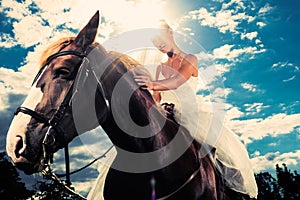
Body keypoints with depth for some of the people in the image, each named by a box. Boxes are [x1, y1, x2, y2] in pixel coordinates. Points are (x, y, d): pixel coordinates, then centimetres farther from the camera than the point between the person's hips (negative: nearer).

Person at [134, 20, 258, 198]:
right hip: (170, 119, 5)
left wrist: (153, 84, -41)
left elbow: (177, 81, -23)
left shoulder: (190, 59, -1)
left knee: (233, 152, -14)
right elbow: (156, 99, 12)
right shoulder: (160, 68, 15)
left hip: (195, 115, -5)